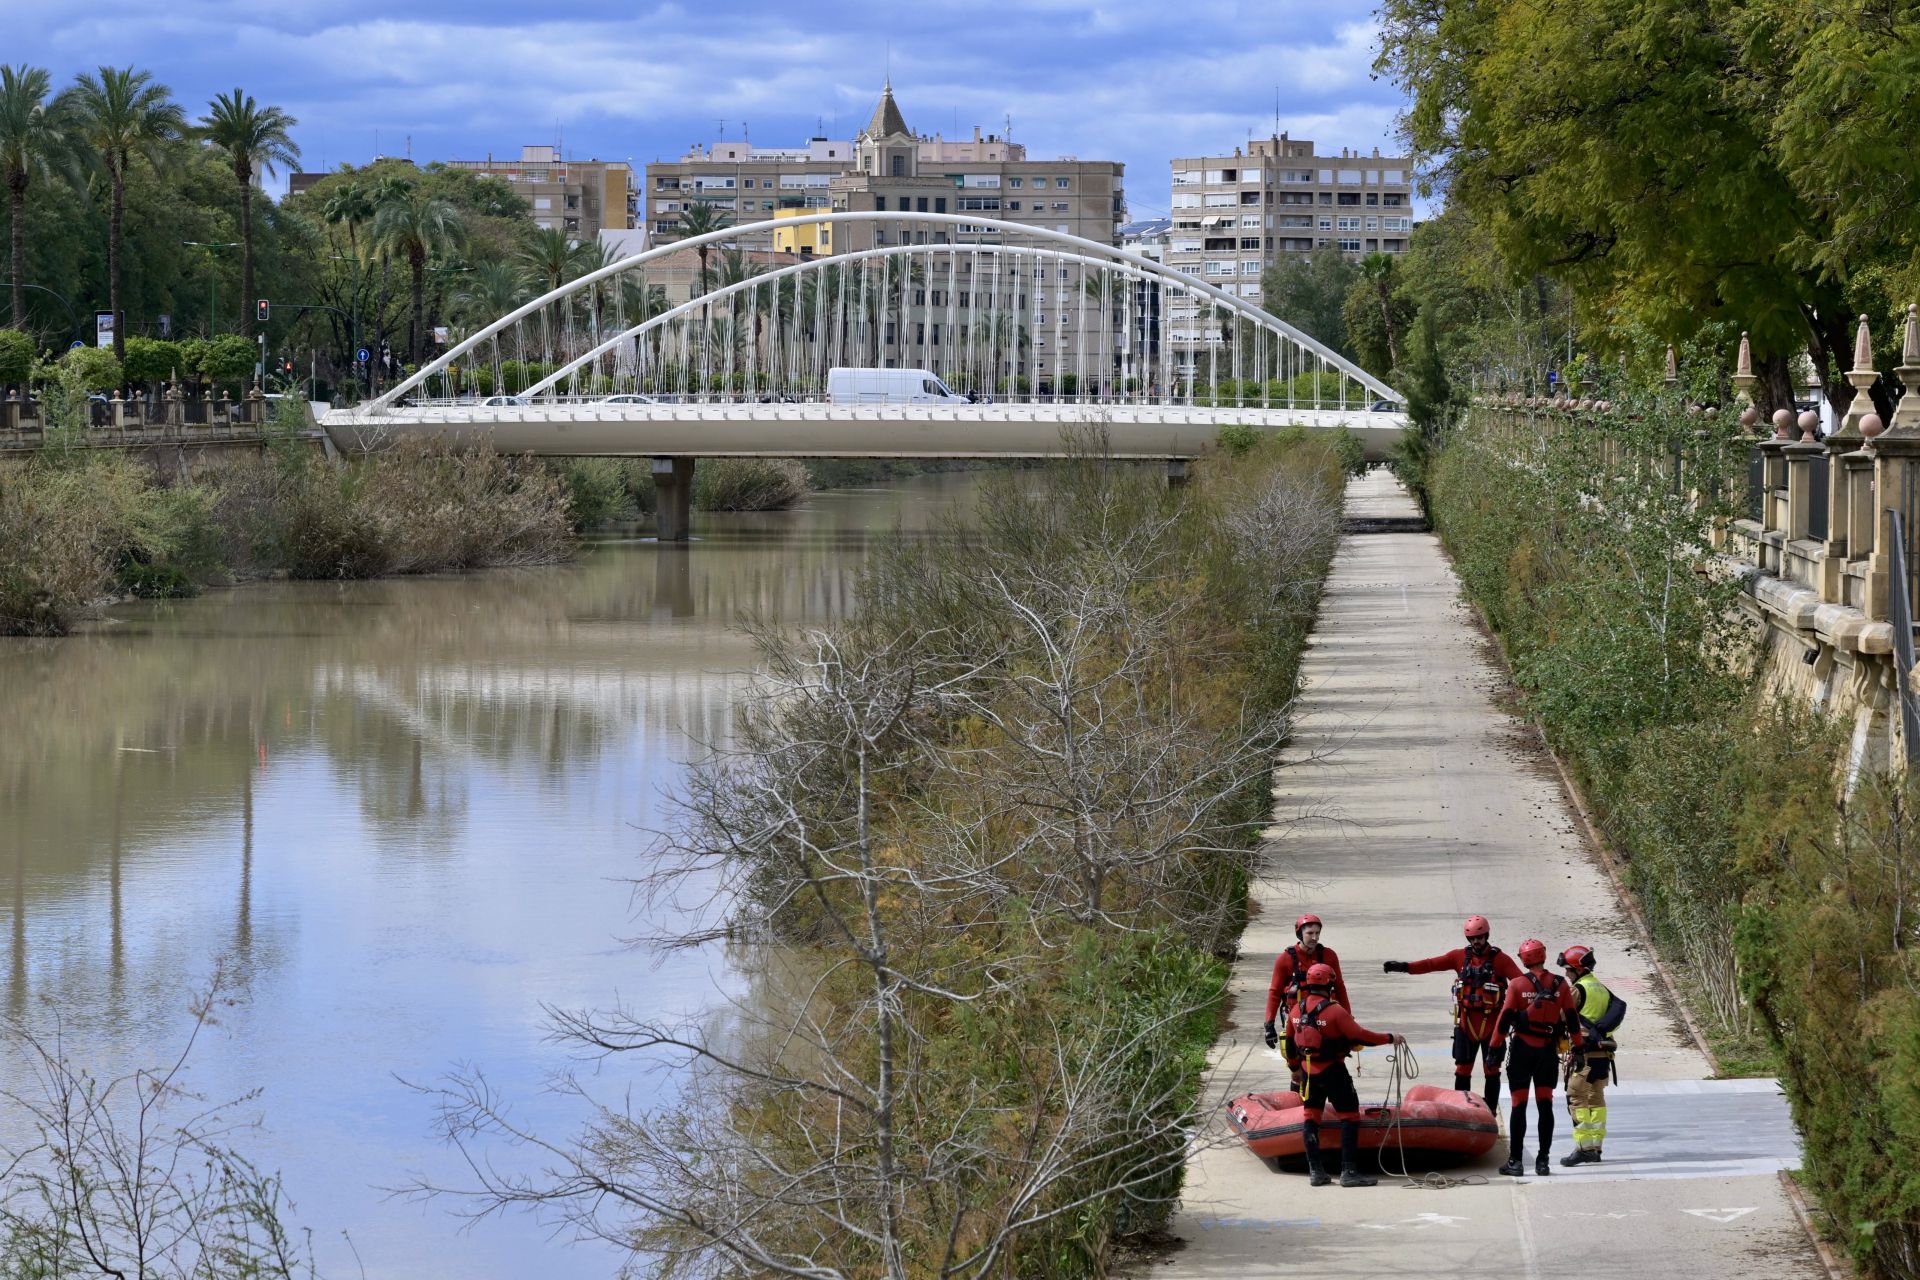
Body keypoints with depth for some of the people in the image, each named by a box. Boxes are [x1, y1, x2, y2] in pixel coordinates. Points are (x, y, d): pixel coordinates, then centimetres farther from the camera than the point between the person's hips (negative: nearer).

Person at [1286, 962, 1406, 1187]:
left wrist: (1294, 1068, 29)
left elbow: (1290, 1044, 12)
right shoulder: (1334, 1011, -18)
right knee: (1349, 1118, 0)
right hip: (1332, 1072, -6)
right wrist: (1390, 1039, -7)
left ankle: (1315, 1171, 12)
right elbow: (1359, 1036, -18)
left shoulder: (1296, 1011, 2)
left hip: (1308, 1072, 6)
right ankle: (1348, 1172, -5)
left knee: (1311, 1118, 13)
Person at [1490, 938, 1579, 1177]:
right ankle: (1543, 1161, 6)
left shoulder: (1517, 985, -7)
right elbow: (1572, 1019, 5)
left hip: (1522, 1050, -2)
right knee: (1545, 1105, 6)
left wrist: (1495, 1048, -1)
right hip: (1548, 1050, 2)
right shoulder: (1560, 985, 1)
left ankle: (1515, 1161, -1)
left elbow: (1504, 1020, -8)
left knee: (1519, 1106, 1)